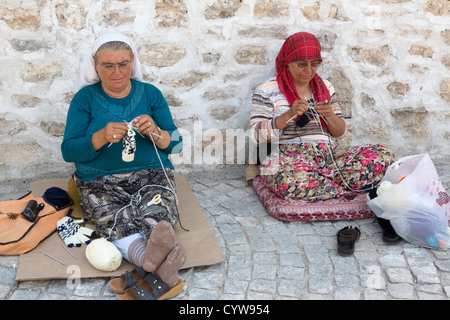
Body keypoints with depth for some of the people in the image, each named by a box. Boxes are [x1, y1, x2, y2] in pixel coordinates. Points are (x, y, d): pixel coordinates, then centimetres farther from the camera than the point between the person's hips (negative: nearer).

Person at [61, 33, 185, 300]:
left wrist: (154, 133, -17)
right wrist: (101, 137, -20)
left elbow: (176, 144, 5)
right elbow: (68, 151, -1)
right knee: (118, 225, -35)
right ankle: (161, 267, -57)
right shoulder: (85, 98, 7)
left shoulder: (150, 94, 11)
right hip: (100, 182, -1)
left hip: (151, 176, 1)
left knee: (156, 217, -35)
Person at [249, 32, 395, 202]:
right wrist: (289, 114, -17)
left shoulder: (326, 87, 18)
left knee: (384, 155, -17)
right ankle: (353, 187, -20)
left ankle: (316, 181, -22)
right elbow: (256, 135, -5)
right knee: (292, 180, -42)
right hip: (288, 158, -4)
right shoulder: (267, 90, 4)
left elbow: (340, 133, 17)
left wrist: (329, 115, -5)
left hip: (328, 156, 5)